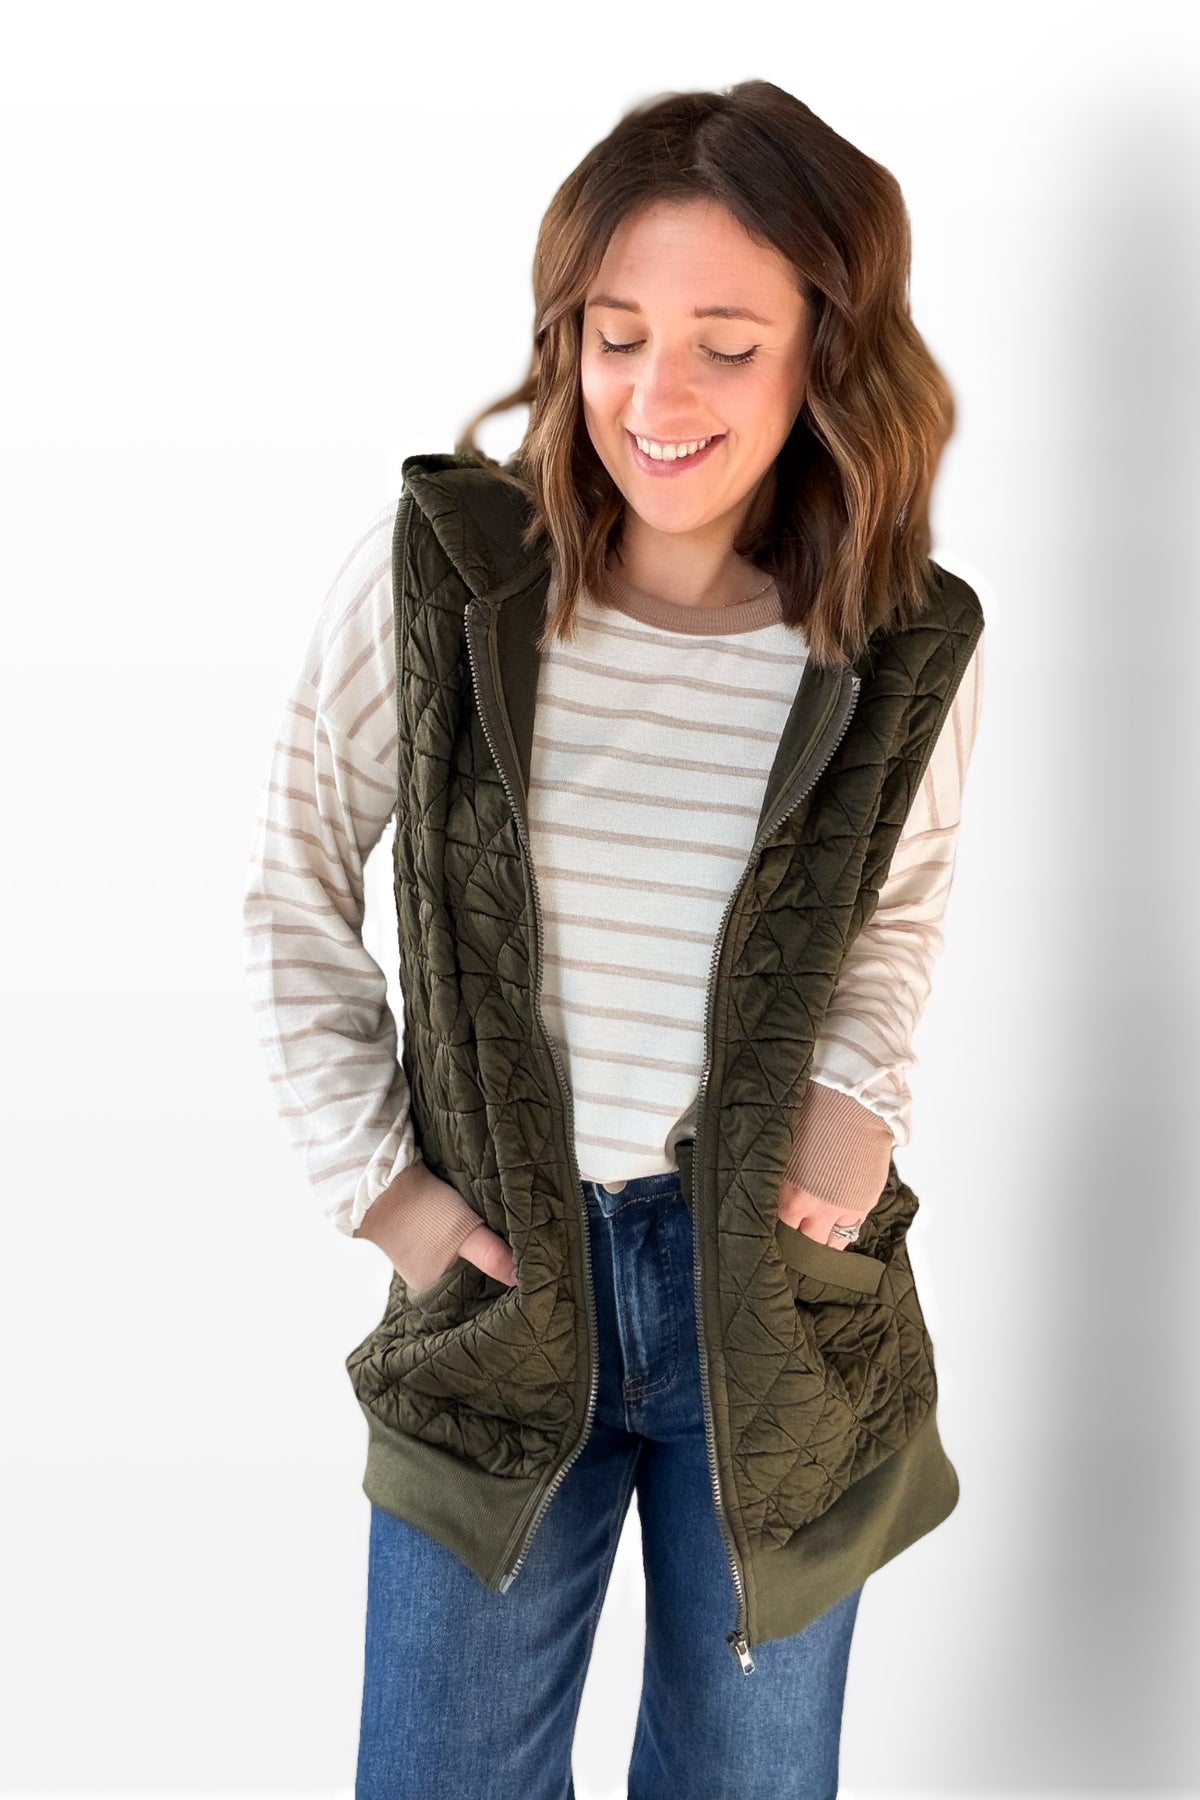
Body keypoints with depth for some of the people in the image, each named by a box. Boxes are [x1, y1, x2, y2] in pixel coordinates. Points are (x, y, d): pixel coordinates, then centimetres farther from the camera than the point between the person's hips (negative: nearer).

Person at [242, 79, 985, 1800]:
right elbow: (295, 886, 0)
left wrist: (862, 1091, -6)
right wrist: (371, 1177, -4)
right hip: (501, 1278, -1)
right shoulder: (439, 565, -11)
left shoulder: (906, 644, -7)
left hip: (776, 1292, 1)